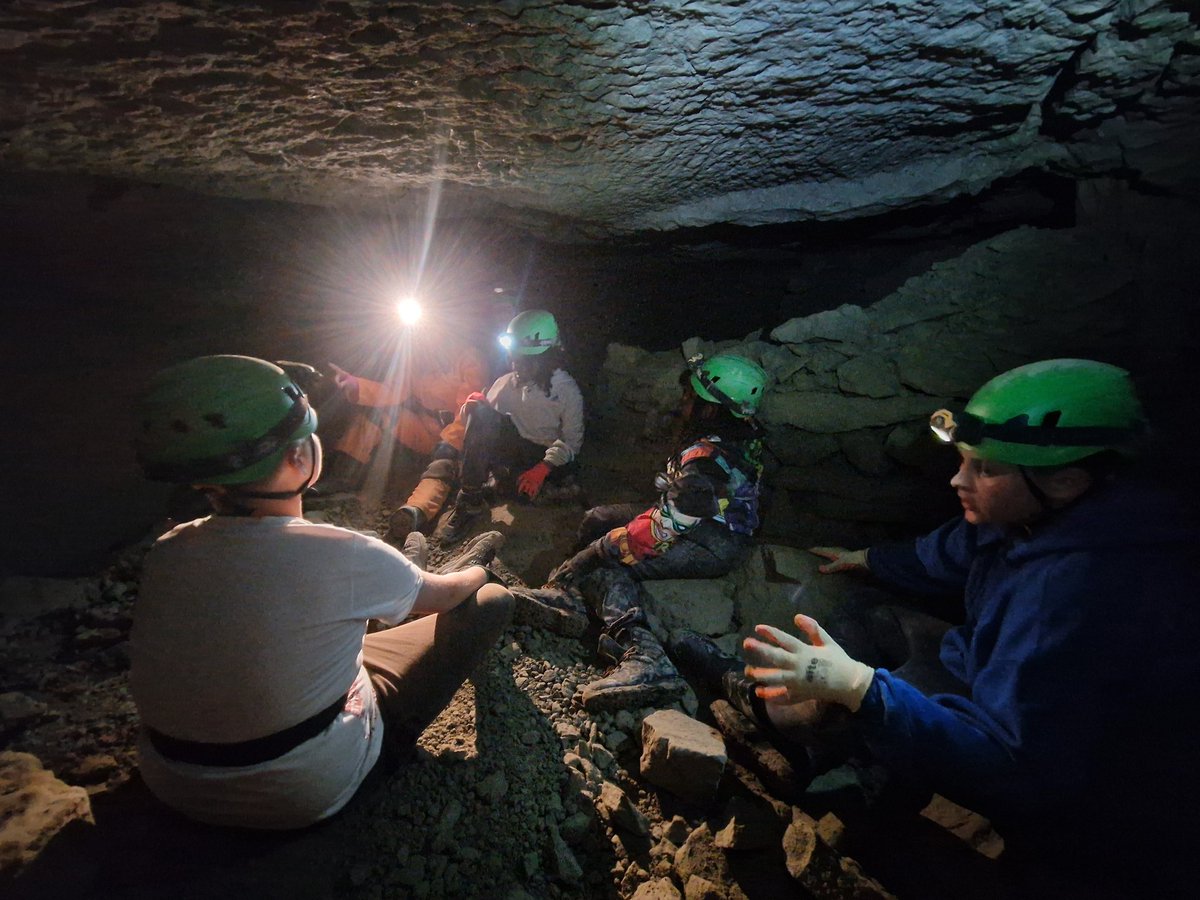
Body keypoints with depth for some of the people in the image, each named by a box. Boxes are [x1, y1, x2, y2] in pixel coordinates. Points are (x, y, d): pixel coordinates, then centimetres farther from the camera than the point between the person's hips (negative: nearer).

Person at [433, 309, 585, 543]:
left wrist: (543, 468, -22)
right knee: (479, 410, -25)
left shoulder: (567, 390, -4)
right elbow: (481, 425, 6)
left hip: (544, 458, -3)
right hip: (511, 449, 4)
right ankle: (470, 499, -25)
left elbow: (572, 441, -7)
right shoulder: (508, 382, 5)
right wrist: (476, 406, -17)